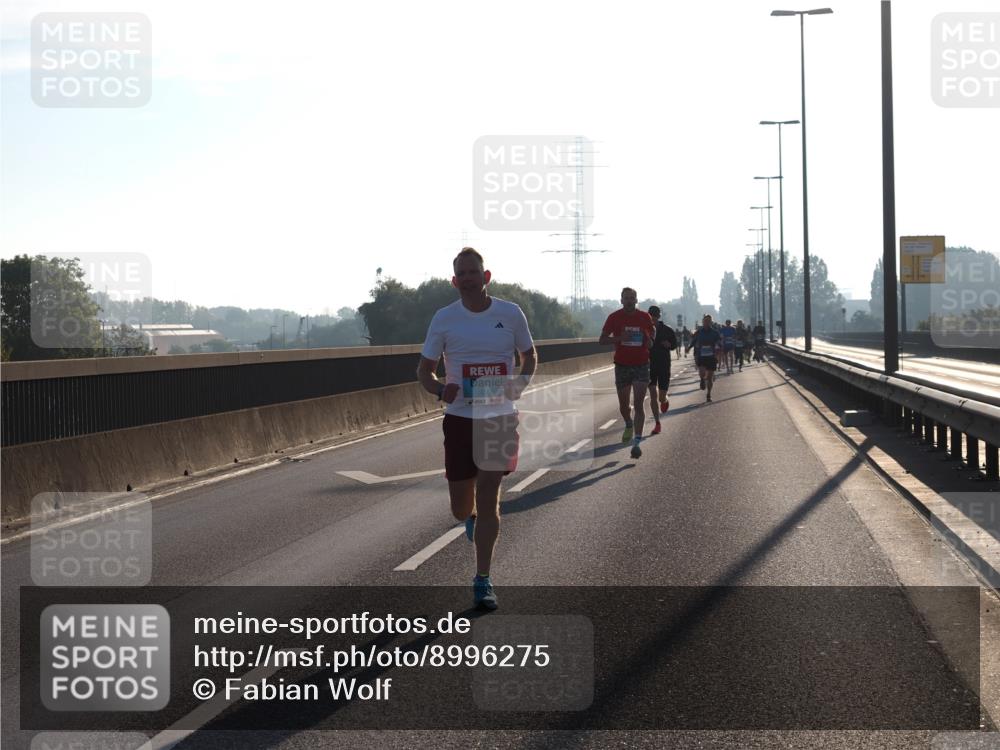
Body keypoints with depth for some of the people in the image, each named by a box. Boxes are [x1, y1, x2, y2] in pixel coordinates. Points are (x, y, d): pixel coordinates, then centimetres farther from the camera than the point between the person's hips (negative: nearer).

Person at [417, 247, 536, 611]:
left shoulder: (510, 314, 0)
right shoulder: (444, 318, -1)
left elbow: (529, 355, 14)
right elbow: (424, 368, 6)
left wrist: (521, 382, -7)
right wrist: (440, 389, -16)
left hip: (500, 417, -1)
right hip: (460, 417, 1)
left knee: (487, 498, -6)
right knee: (461, 508, 6)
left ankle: (482, 580, 3)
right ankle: (472, 519, 46)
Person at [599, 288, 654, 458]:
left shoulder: (645, 317, 2)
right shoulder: (615, 317, -1)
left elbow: (651, 341, 16)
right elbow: (602, 340, -1)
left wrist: (648, 340, -8)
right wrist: (619, 338, -18)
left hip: (641, 365, -1)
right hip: (622, 366, 1)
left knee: (639, 404, -10)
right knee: (623, 405, 9)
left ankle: (637, 442, -13)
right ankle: (629, 425, 42)